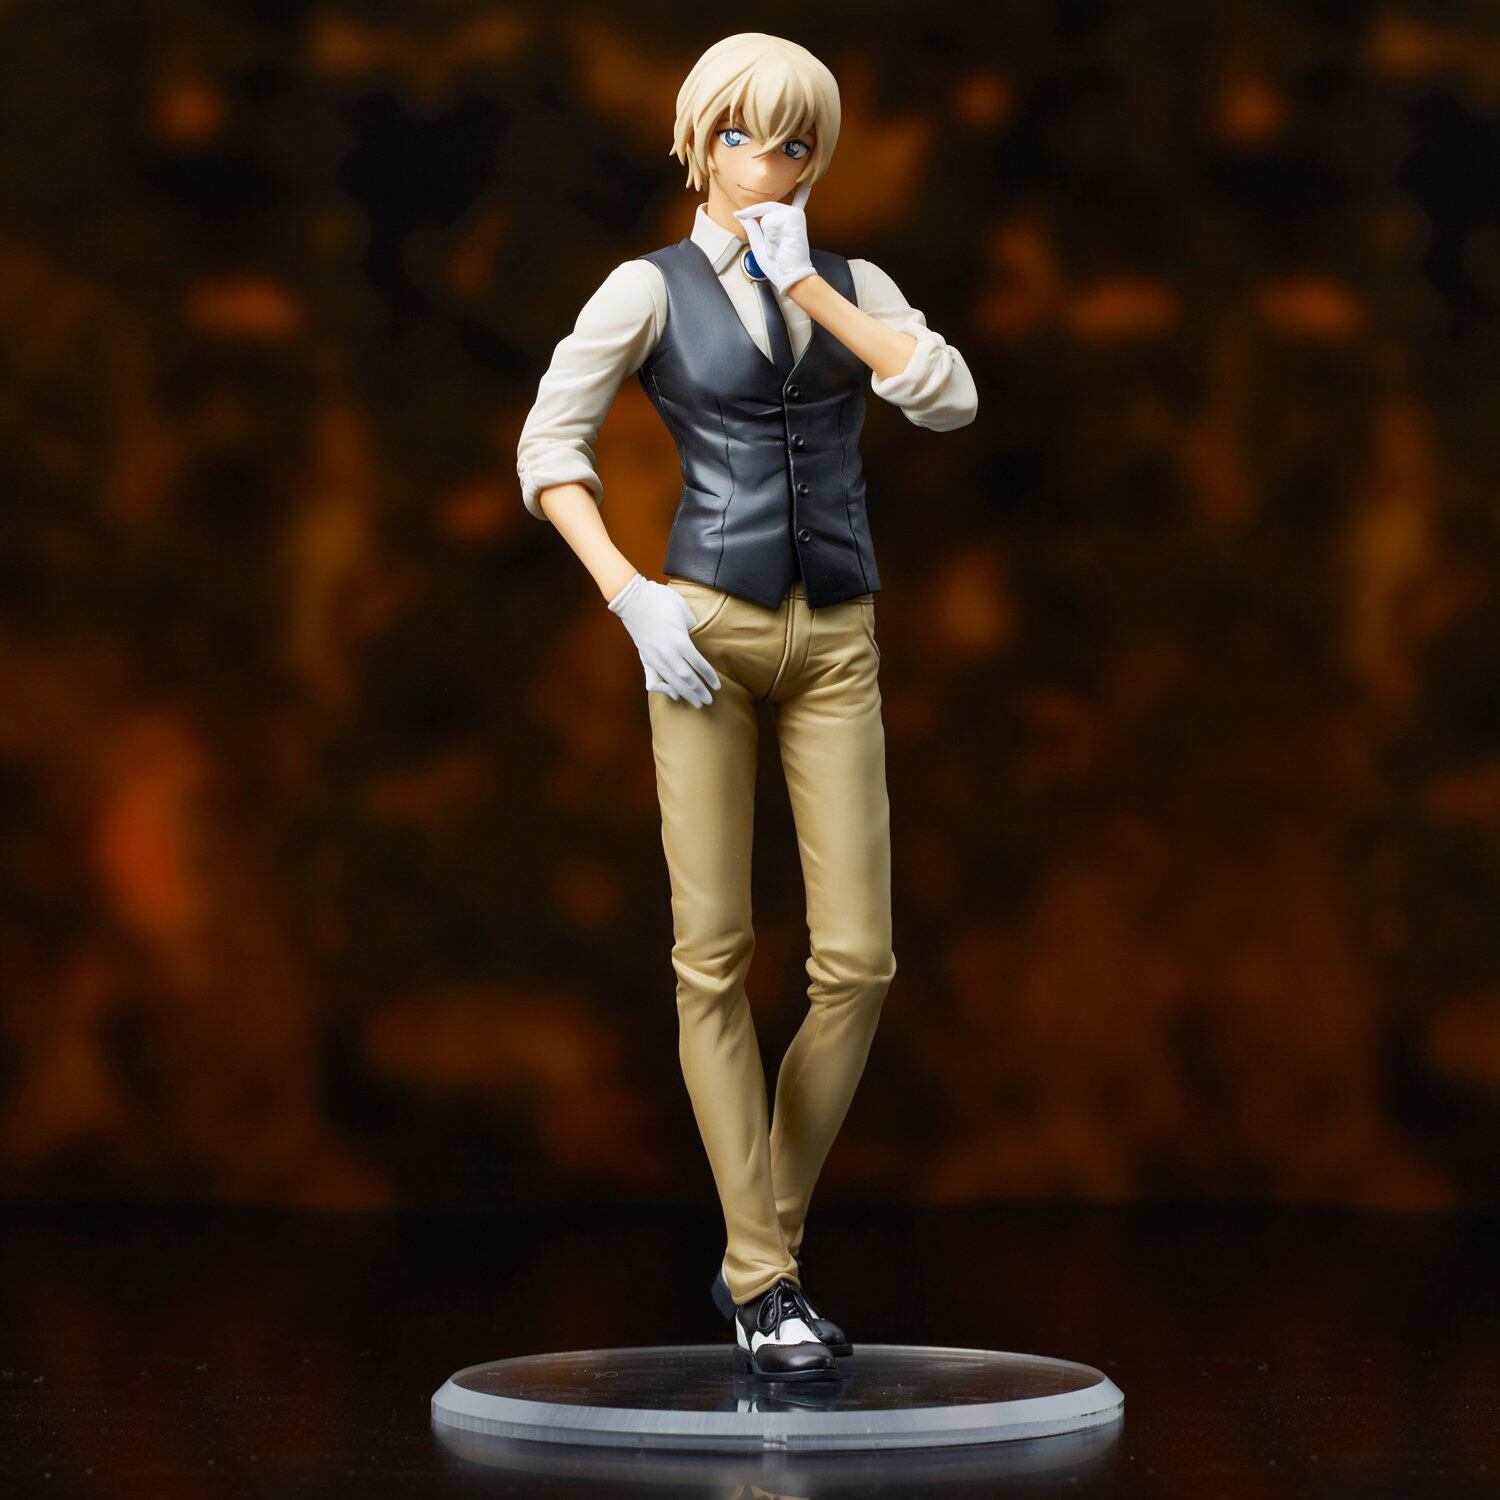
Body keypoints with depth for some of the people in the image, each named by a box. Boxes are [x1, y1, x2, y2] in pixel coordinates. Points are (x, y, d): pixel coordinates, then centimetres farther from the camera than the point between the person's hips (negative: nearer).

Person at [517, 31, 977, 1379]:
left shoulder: (855, 286, 12)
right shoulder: (651, 288, 3)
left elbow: (949, 398, -5)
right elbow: (548, 449, -1)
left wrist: (807, 285, -7)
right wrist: (633, 600, -12)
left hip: (837, 646, 3)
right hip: (707, 632, -3)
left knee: (858, 963, -4)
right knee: (715, 953, -6)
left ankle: (762, 1246, 11)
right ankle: (764, 1282, 0)